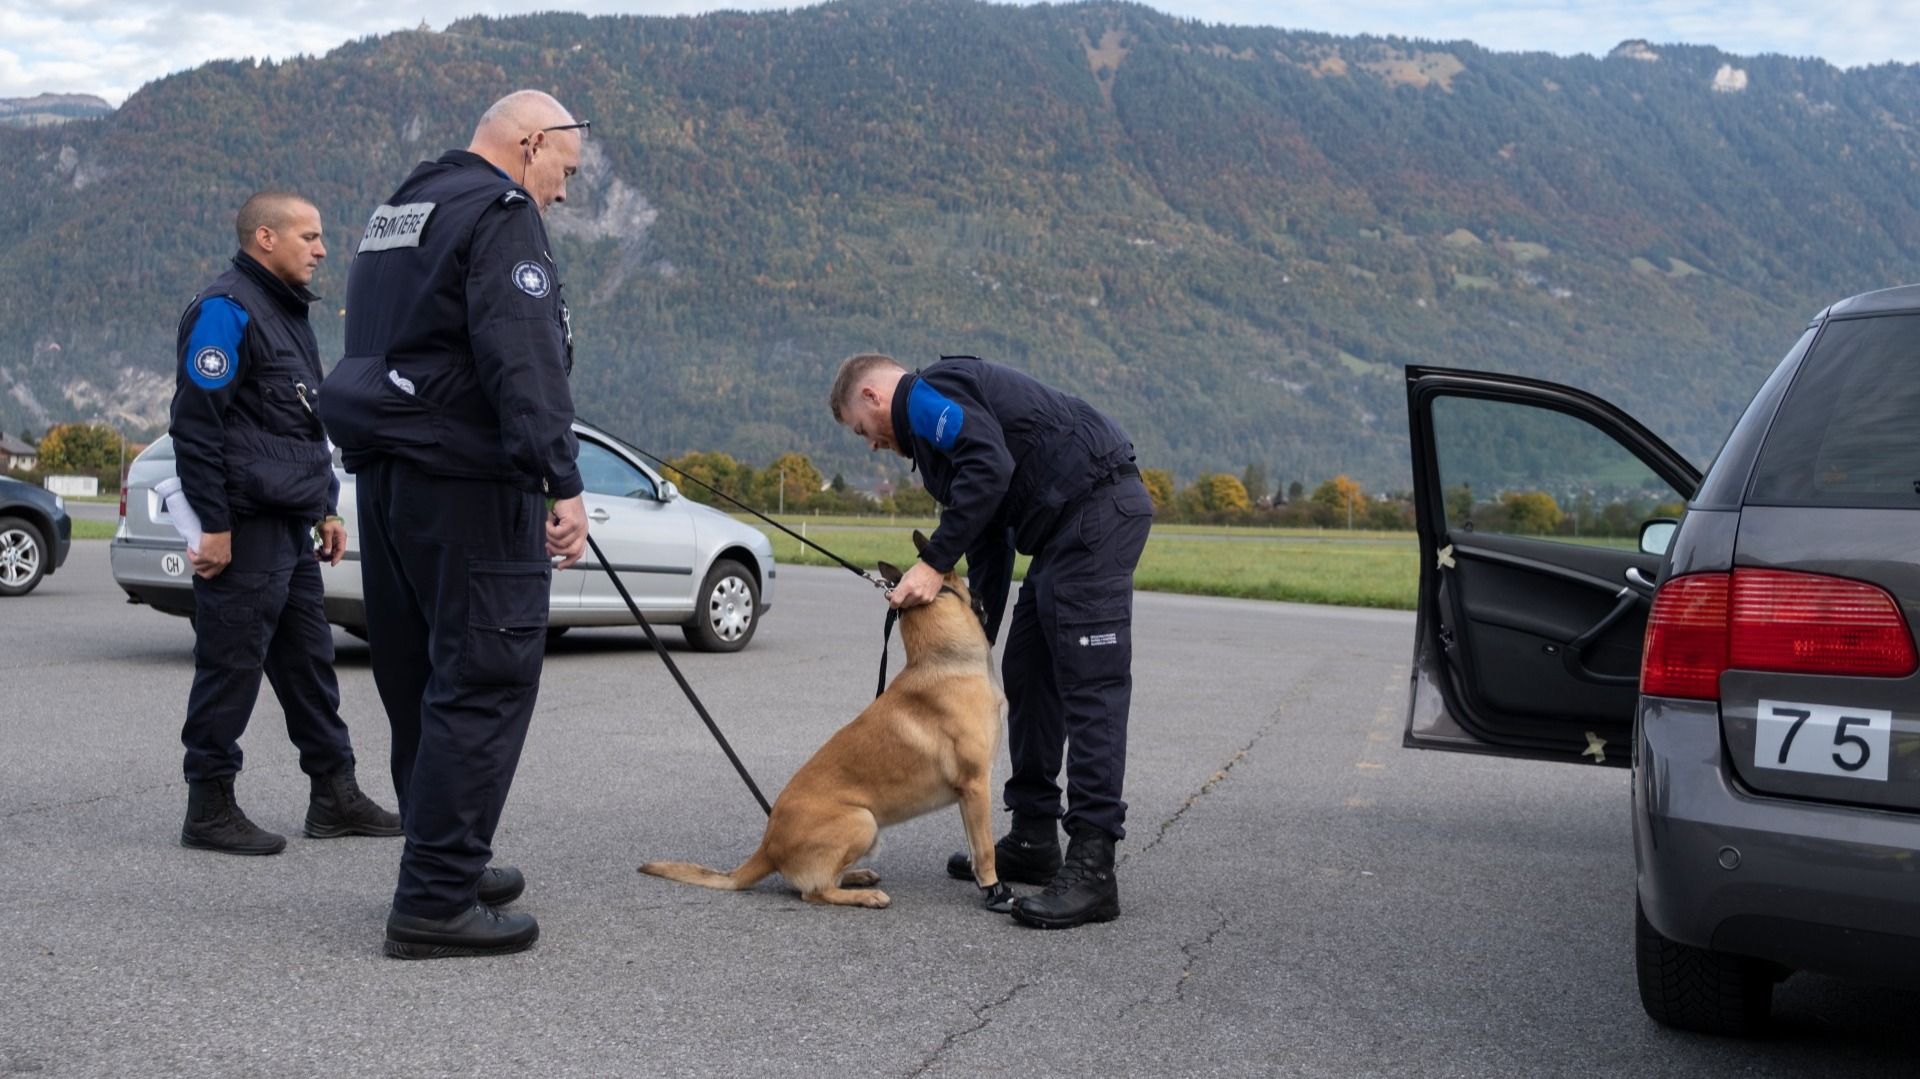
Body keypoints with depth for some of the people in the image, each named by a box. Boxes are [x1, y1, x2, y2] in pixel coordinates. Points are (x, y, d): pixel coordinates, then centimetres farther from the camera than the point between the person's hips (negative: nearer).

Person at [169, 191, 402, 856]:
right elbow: (196, 423, -17)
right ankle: (209, 809, 4)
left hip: (290, 526, 10)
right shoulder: (226, 310, -11)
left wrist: (325, 509, 22)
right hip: (245, 527, -10)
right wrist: (214, 525, -20)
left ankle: (335, 795, 19)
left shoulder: (288, 313, 20)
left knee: (309, 660, 12)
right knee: (231, 664, -4)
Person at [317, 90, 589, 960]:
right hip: (466, 480, -10)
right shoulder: (502, 214, -9)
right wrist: (561, 480, -23)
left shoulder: (395, 212, 21)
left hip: (383, 475, 10)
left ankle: (450, 864, 27)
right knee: (483, 683, -7)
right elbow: (525, 360, -20)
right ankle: (436, 902, -8)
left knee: (419, 684, 15)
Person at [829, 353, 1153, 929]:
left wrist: (933, 562, -18)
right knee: (1027, 673, 15)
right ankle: (1033, 840, 22)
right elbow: (989, 544, 28)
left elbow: (990, 467, -23)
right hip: (1070, 527, 11)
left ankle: (1091, 871, -16)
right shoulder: (935, 426, 27)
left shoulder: (926, 394, -4)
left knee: (1090, 685, -14)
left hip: (1096, 509, -11)